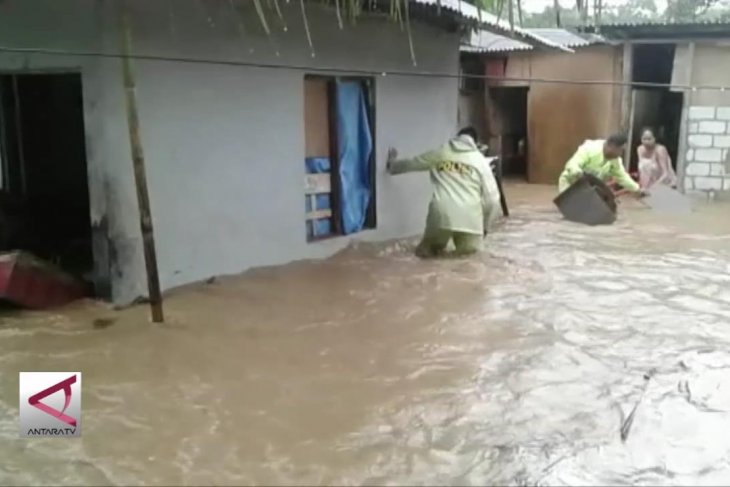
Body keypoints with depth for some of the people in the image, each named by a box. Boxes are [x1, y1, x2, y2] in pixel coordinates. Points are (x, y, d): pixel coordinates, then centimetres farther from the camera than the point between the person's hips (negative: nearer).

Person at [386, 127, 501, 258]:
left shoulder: (439, 154, 16)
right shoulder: (480, 160, 12)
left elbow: (410, 164, 29)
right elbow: (492, 198, 7)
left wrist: (392, 164, 51)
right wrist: (485, 226, 20)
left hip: (440, 214, 1)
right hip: (469, 218, 0)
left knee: (426, 251, 23)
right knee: (469, 252, 25)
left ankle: (430, 248, -9)